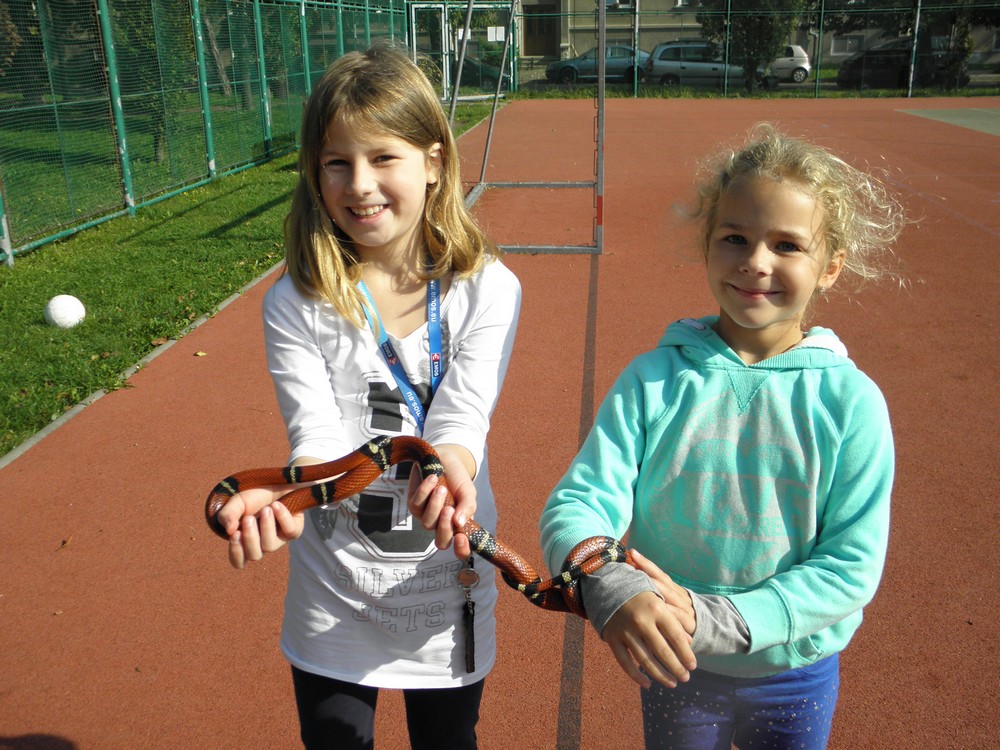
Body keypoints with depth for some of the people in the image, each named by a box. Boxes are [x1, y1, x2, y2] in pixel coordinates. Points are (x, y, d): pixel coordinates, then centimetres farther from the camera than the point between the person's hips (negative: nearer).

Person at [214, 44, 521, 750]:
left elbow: (462, 419, -19)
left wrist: (445, 475, -42)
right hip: (334, 594, 0)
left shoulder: (487, 289, -10)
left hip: (447, 587, 0)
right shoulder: (295, 305, -10)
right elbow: (318, 435, -17)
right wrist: (288, 497, -40)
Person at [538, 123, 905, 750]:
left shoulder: (851, 399, -14)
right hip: (672, 667, 0)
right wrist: (609, 586, -41)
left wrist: (718, 619, -27)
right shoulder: (653, 379, -13)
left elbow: (853, 563, -15)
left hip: (798, 675, 0)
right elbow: (577, 504, -20)